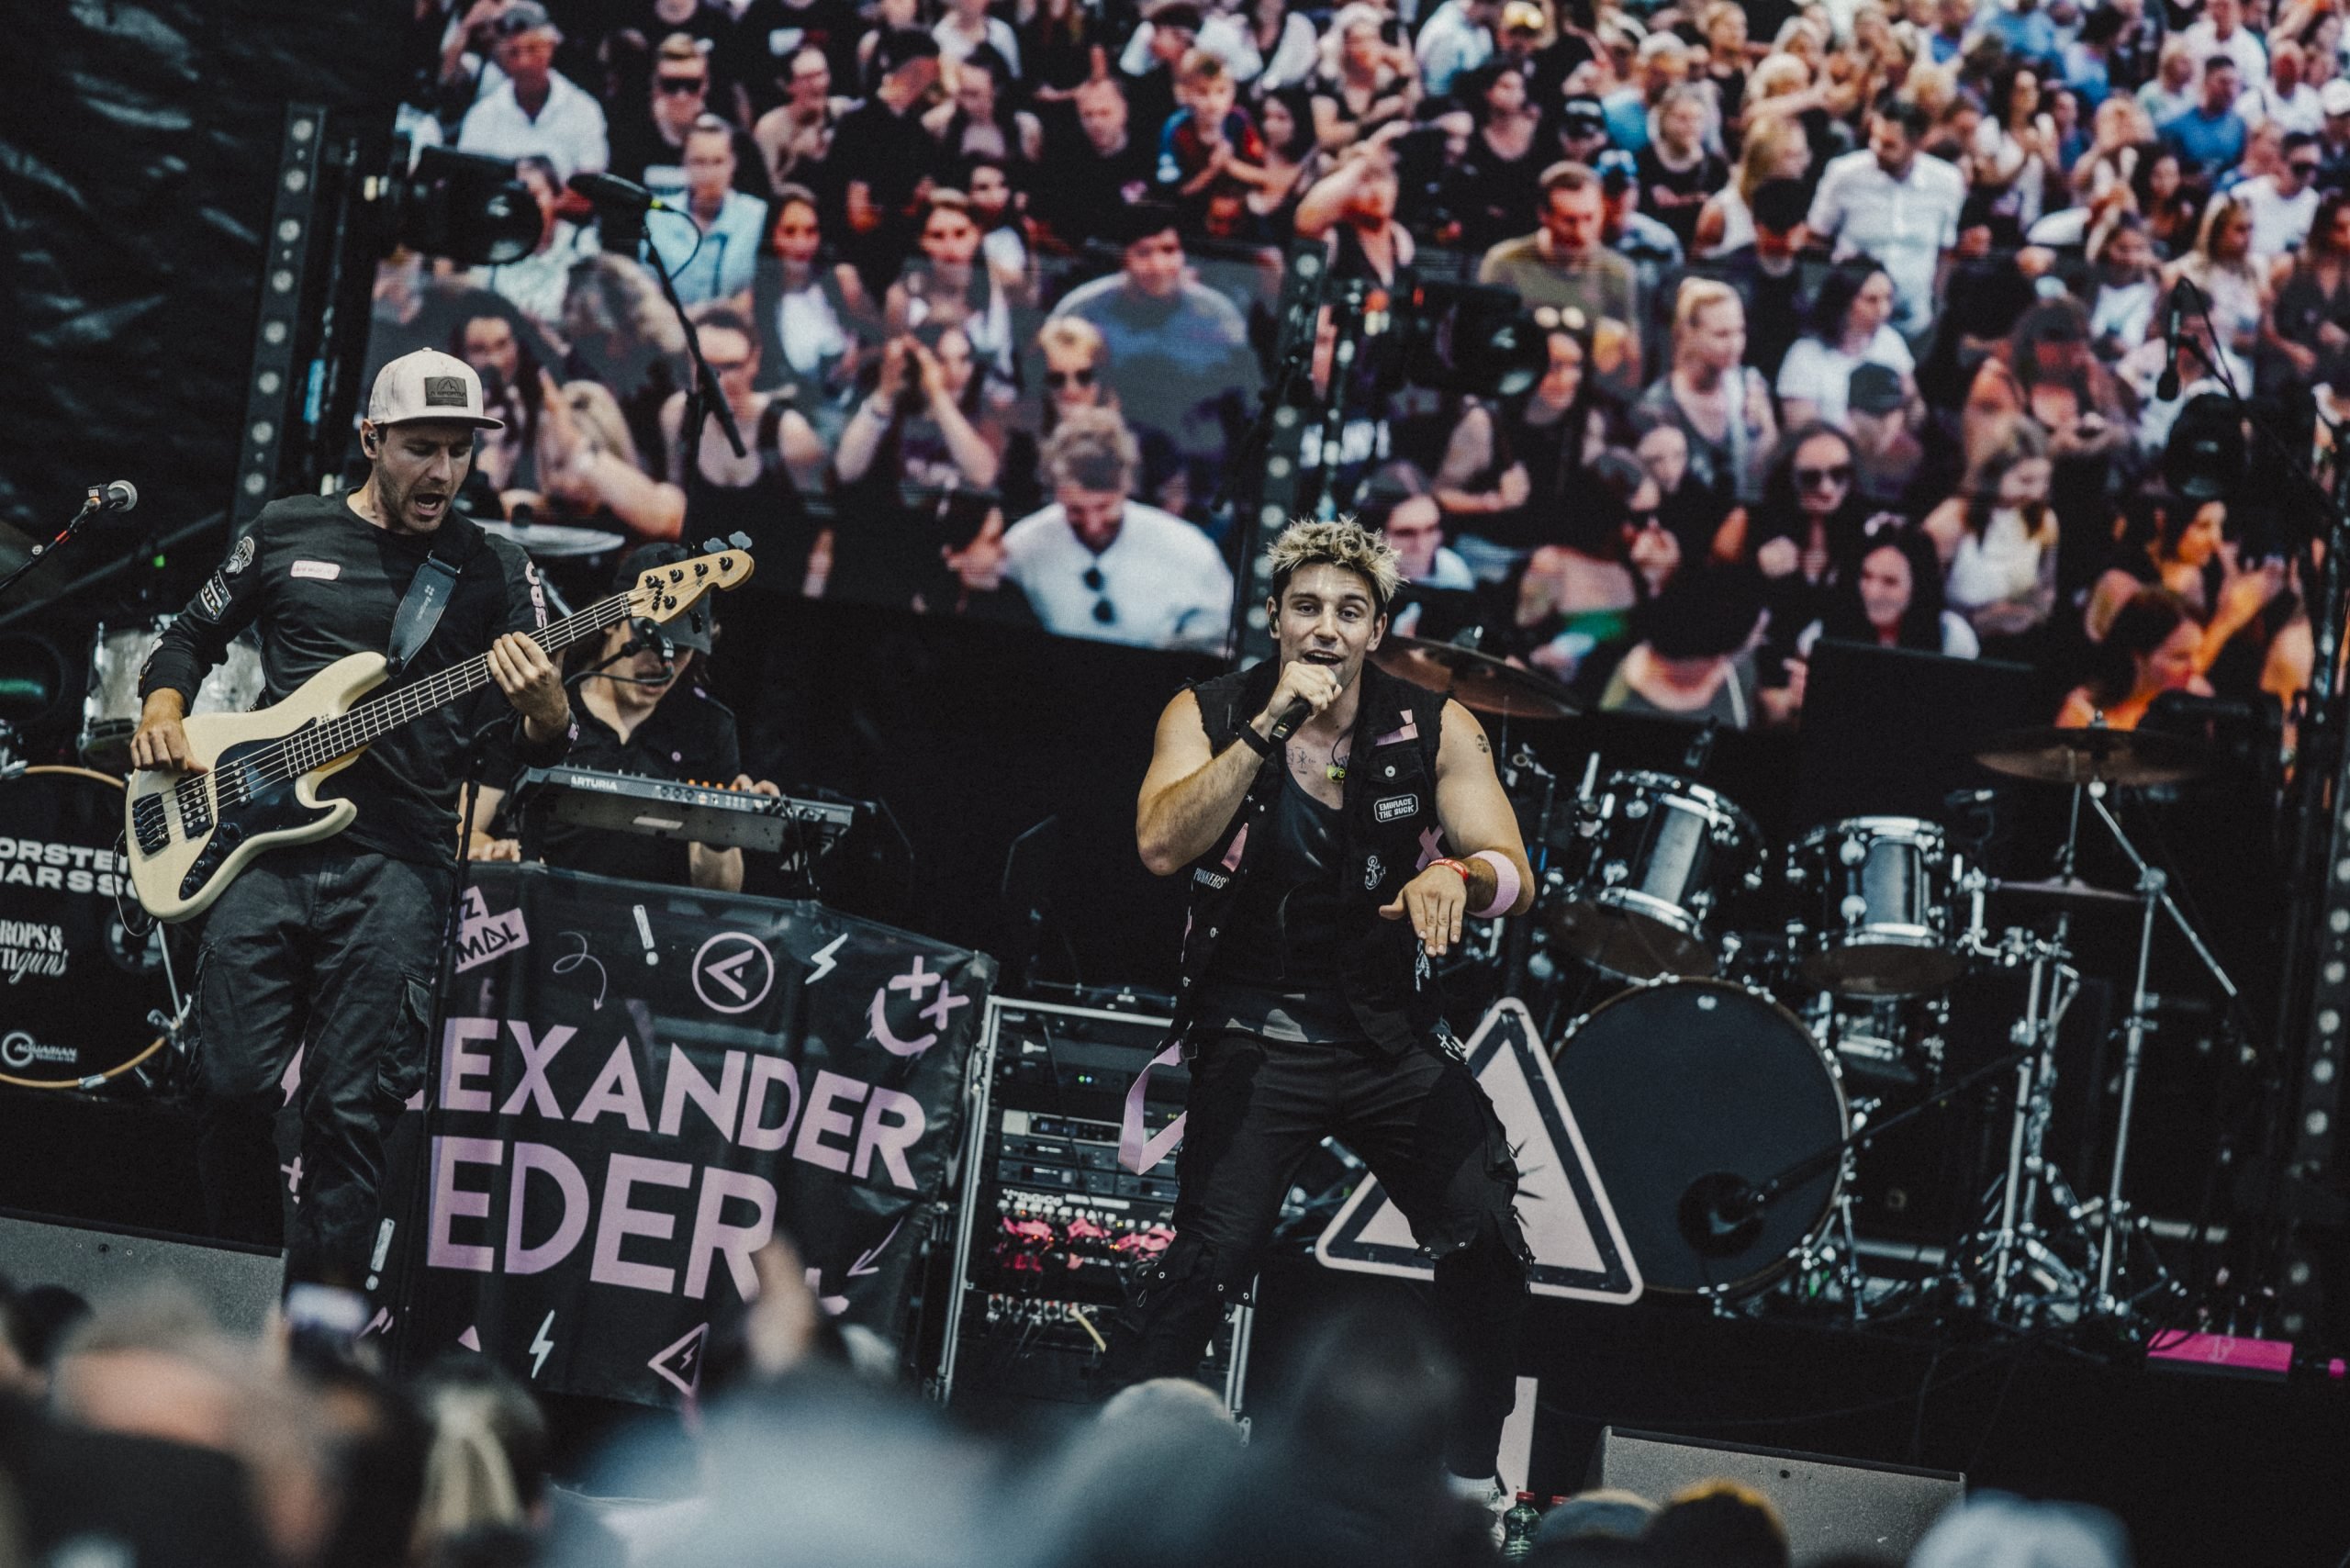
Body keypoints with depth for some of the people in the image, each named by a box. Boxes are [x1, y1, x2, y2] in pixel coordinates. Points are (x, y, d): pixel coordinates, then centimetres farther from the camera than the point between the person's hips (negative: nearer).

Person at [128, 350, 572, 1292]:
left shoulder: (496, 573, 9)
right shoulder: (285, 534, 12)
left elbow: (542, 749, 5)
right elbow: (190, 638, 24)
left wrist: (545, 712, -19)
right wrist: (161, 713, 4)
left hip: (398, 865, -1)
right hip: (265, 847, 1)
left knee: (352, 1107, -7)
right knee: (233, 1087, -5)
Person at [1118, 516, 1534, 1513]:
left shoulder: (1435, 729, 0)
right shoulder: (1209, 716, -3)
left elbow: (1514, 876, -5)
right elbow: (1162, 846, -19)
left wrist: (1455, 875, -29)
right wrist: (1270, 728, -24)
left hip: (1395, 1039, 2)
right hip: (1258, 1040, -2)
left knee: (1486, 1239, -9)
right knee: (1214, 1253, -18)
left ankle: (1472, 1479, 8)